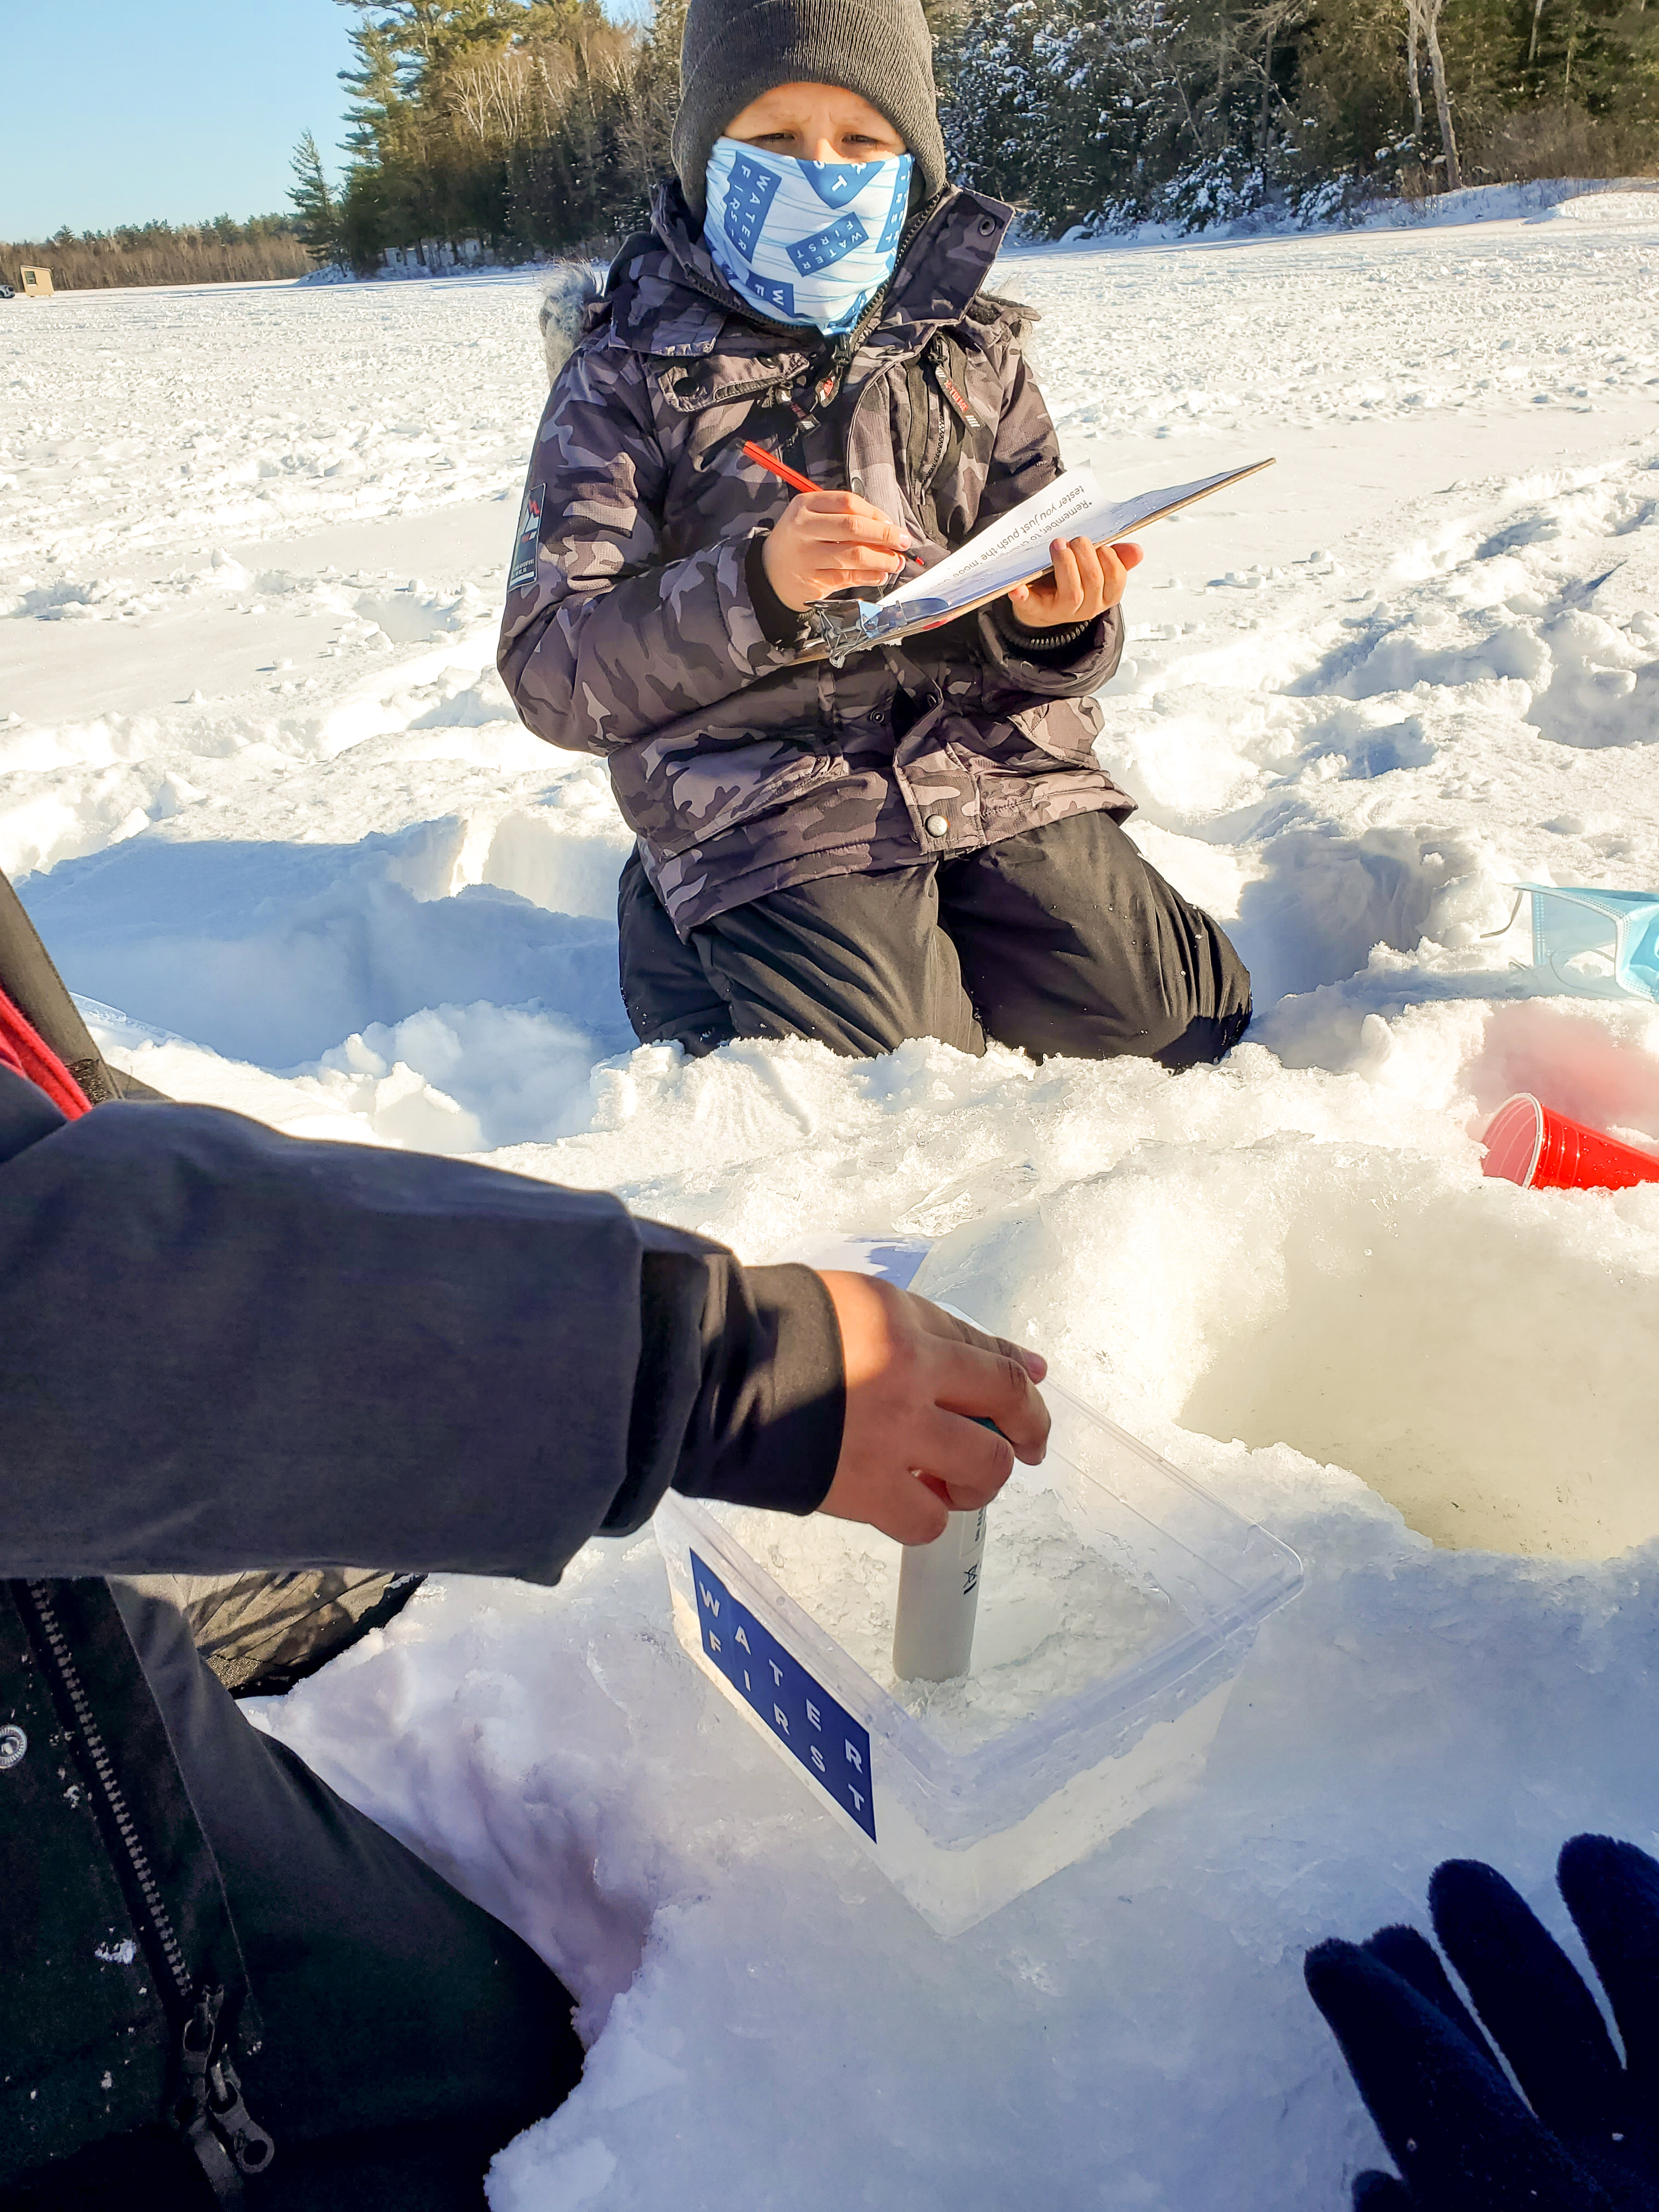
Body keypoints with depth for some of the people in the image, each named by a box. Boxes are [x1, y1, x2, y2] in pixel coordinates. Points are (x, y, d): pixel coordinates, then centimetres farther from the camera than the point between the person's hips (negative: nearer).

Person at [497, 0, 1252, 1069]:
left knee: (1151, 1018, -13)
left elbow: (1045, 639, 14)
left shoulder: (972, 348, 12)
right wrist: (756, 586, -23)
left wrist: (1054, 621, -12)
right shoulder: (628, 369, 1)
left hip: (995, 767, 4)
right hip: (765, 811, -3)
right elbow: (551, 669, -7)